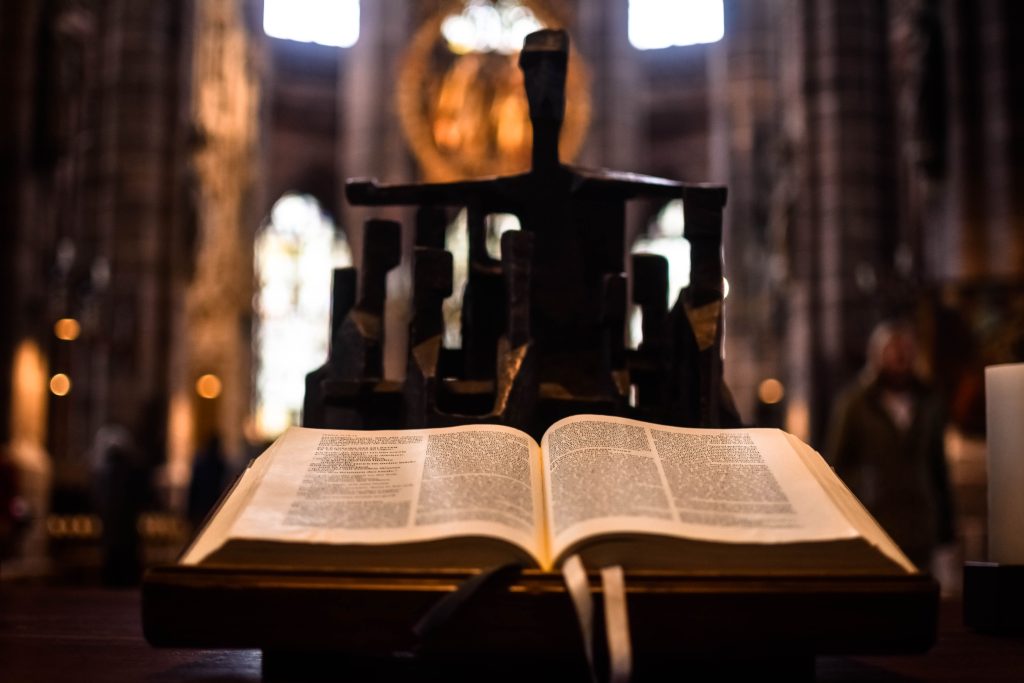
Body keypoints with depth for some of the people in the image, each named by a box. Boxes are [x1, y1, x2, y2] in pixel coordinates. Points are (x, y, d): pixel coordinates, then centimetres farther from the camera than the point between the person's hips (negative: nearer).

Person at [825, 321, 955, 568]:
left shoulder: (928, 402, 13)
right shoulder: (854, 403, 2)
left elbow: (938, 463, 17)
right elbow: (835, 463, 3)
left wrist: (946, 521, 14)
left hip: (919, 525, 3)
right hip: (872, 518, -3)